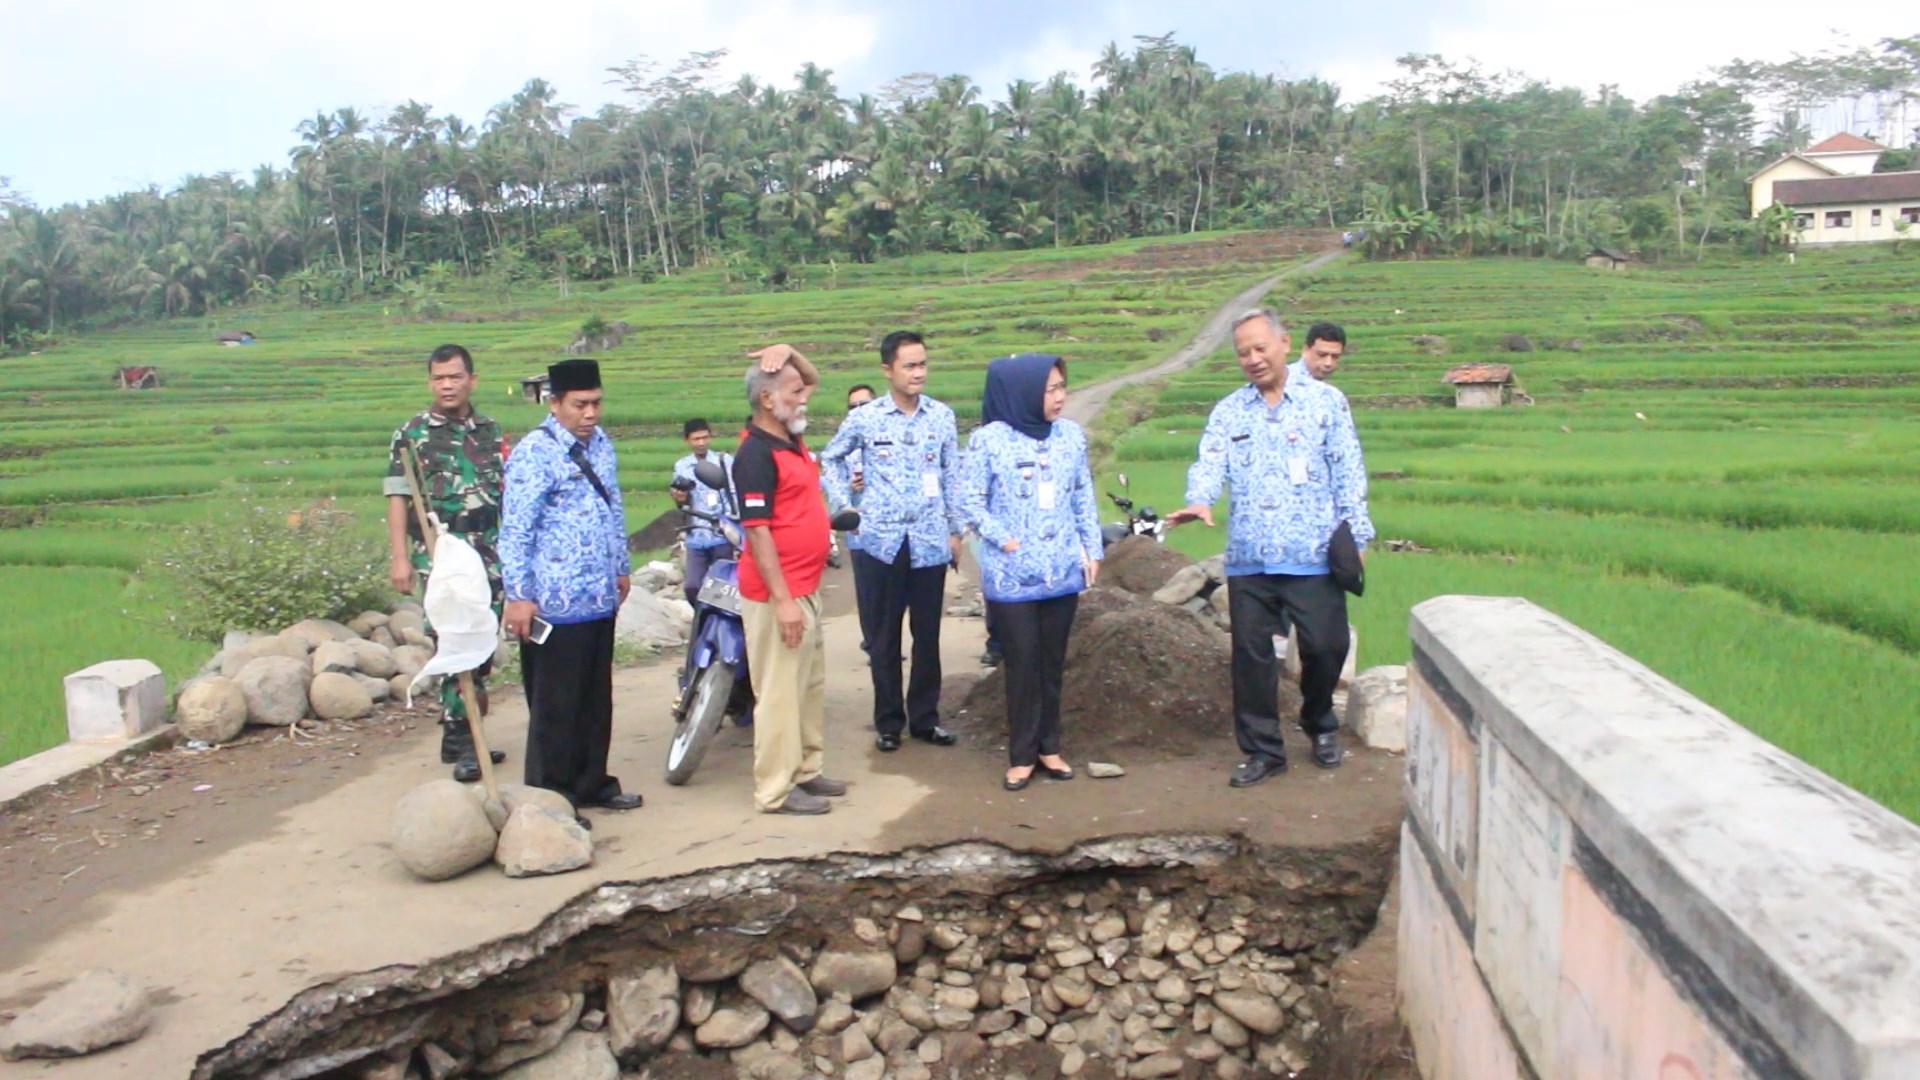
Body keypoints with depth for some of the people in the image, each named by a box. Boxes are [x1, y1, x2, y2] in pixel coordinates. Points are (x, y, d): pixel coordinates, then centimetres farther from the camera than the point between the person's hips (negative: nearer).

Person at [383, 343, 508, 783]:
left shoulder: (491, 433, 12)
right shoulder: (411, 433, 1)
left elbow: (509, 495, 16)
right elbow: (398, 498, -2)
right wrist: (400, 558, -9)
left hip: (488, 555, 4)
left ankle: (465, 735, 18)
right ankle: (459, 740, -5)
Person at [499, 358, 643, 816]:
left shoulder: (601, 444, 11)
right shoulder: (535, 452, -13)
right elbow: (516, 529, -16)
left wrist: (622, 568, 23)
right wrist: (518, 595, -19)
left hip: (601, 597, 8)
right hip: (554, 605, -8)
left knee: (597, 699, 16)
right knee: (556, 706, 1)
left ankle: (592, 783, 29)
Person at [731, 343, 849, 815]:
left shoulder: (790, 437, 9)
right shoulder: (756, 453, -18)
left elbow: (813, 378, 24)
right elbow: (757, 530, -22)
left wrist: (789, 353, 2)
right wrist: (781, 599, -24)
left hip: (805, 587, 10)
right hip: (777, 593, -10)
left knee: (811, 684, 18)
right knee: (780, 691, -2)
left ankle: (806, 770, 30)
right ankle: (776, 790, 7)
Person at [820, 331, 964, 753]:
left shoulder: (942, 416, 2)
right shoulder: (864, 418, -1)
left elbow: (952, 476, 9)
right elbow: (831, 458, 14)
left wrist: (956, 530, 8)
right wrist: (843, 505, 4)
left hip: (930, 541, 1)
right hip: (879, 540, -1)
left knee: (928, 634, 7)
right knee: (882, 637, 6)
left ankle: (924, 717, 19)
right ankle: (888, 720, 16)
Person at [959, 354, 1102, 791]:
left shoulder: (1071, 435, 4)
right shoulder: (990, 440, -8)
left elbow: (1084, 497, 10)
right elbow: (971, 500, -5)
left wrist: (1092, 549, 8)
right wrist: (1003, 539, -12)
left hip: (1063, 570, 4)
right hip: (1012, 574, -4)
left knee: (1053, 662, 10)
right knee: (1022, 664, 1)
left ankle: (1048, 746, 22)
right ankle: (1021, 755, 11)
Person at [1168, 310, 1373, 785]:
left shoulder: (1325, 401, 5)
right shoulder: (1228, 411, 10)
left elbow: (1348, 474, 3)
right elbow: (1210, 464, -5)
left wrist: (1357, 536, -3)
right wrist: (1200, 500, -26)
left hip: (1313, 555, -2)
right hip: (1248, 558, 2)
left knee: (1326, 646, 2)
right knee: (1251, 653, 5)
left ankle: (1320, 726, 31)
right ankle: (1262, 749, 19)